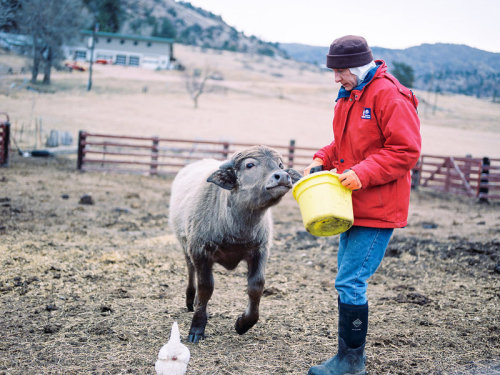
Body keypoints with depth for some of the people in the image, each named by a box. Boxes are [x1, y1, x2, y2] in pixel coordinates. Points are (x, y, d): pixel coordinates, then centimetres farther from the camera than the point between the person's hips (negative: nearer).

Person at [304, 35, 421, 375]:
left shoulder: (390, 96, -16)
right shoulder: (349, 96, 13)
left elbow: (406, 150, -20)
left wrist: (363, 173, -25)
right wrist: (323, 159, 7)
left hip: (378, 210, -10)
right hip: (354, 206, 10)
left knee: (350, 282, -9)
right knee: (349, 278, 15)